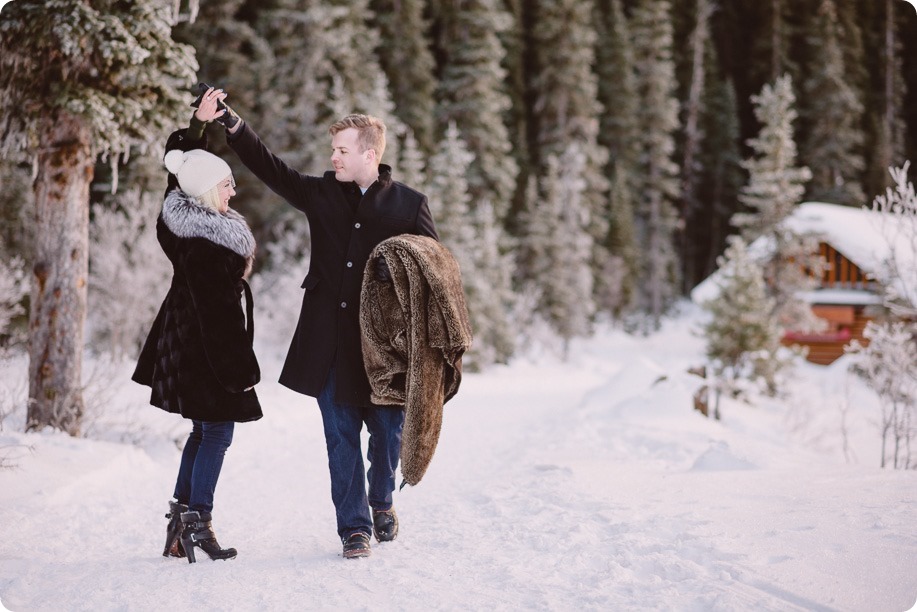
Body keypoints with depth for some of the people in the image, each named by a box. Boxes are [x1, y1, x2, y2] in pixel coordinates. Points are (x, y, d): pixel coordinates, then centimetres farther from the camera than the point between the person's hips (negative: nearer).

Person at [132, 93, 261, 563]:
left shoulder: (178, 215, 2)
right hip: (207, 348, -10)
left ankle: (180, 524, 20)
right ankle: (197, 524, 1)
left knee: (204, 430, 17)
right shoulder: (206, 245, -24)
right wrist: (243, 367, -19)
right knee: (217, 431, -1)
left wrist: (200, 120, 19)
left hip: (183, 341, 10)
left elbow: (176, 157, 21)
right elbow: (221, 312, -23)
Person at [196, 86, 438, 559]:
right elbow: (269, 167, 6)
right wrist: (230, 122, -3)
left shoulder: (409, 204, 1)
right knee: (341, 436, 3)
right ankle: (354, 526, 14)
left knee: (388, 432, 8)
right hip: (330, 342, 2)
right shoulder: (322, 193, 8)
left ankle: (381, 502, 36)